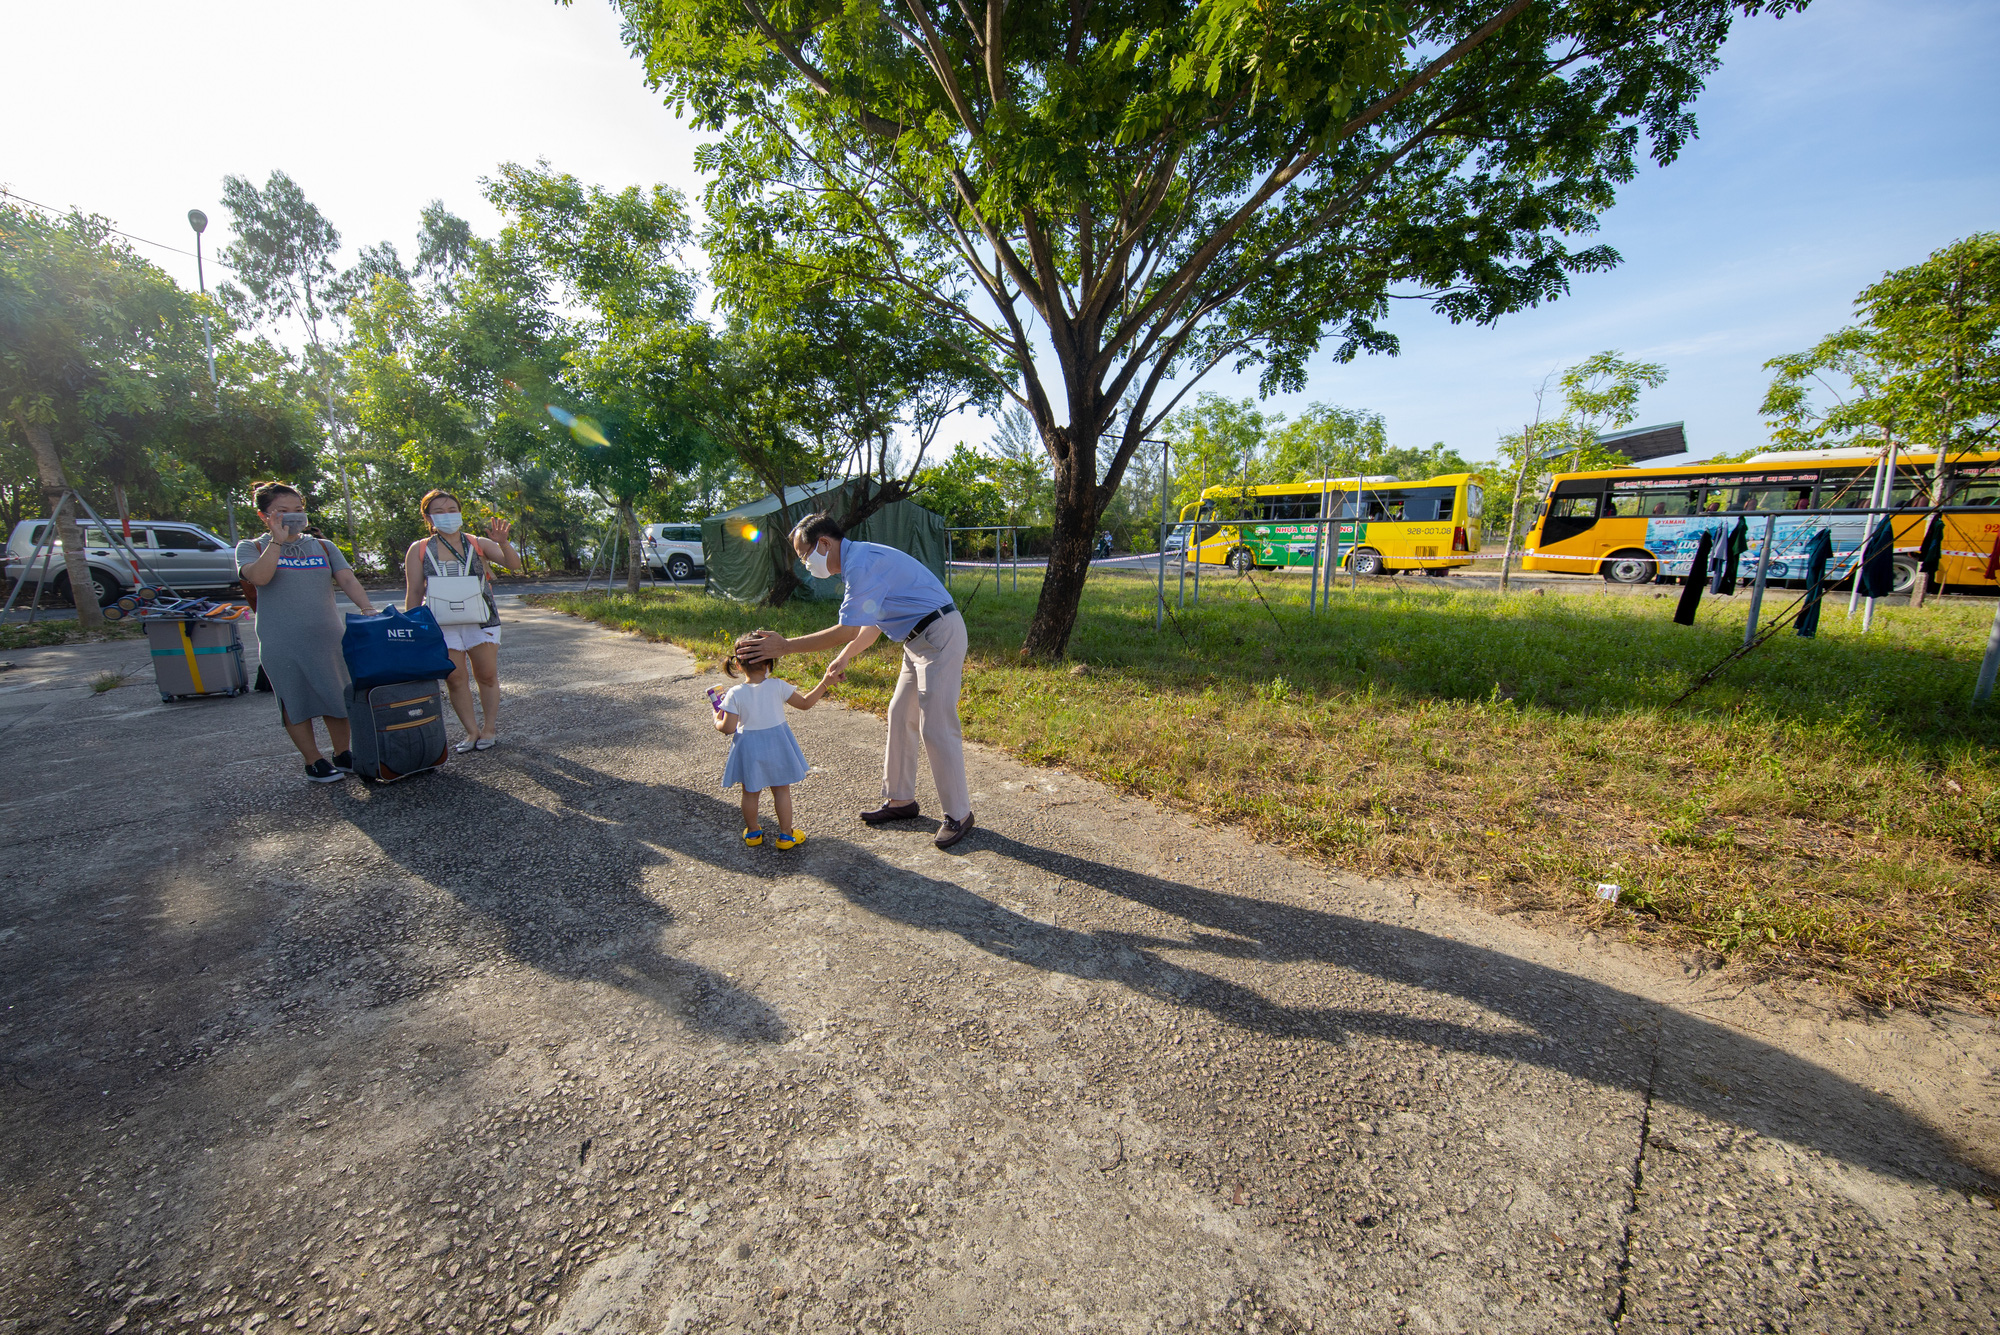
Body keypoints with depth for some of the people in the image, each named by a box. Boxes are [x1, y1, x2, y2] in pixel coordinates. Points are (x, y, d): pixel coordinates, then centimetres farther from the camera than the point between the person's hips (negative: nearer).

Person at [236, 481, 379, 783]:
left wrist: (367, 607, -21)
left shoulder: (323, 547, 11)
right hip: (282, 643, -2)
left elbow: (347, 579, -3)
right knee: (296, 704, 5)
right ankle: (314, 762, 15)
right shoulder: (251, 548, 4)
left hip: (329, 637, 2)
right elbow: (259, 577, -17)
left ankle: (343, 755, 21)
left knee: (338, 698, 8)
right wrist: (278, 540, -15)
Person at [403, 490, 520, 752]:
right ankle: (472, 731, 11)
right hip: (442, 625, 1)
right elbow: (414, 594, 7)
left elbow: (514, 565, -7)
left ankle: (490, 728, 14)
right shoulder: (419, 550, 7)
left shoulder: (478, 544, 5)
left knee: (487, 675, 2)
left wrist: (502, 543, -26)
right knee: (454, 679, 0)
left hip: (480, 621, -1)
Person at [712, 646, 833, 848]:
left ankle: (753, 832, 35)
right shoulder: (778, 686, -13)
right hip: (777, 744, 0)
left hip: (749, 748, 0)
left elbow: (728, 728, -14)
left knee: (750, 792, 19)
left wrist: (717, 720, 8)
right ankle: (786, 834, 22)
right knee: (781, 790, 14)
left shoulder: (735, 694, -15)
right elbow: (804, 703, -4)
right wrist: (824, 684, 4)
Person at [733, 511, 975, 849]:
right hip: (920, 641, 11)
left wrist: (784, 647, -19)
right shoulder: (859, 561, 14)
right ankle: (900, 799, 27)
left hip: (939, 637, -11)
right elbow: (871, 625, 20)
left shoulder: (862, 563, -19)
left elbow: (848, 631, -23)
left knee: (936, 728, -7)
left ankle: (958, 814, 6)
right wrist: (844, 658, 10)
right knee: (900, 717, 15)